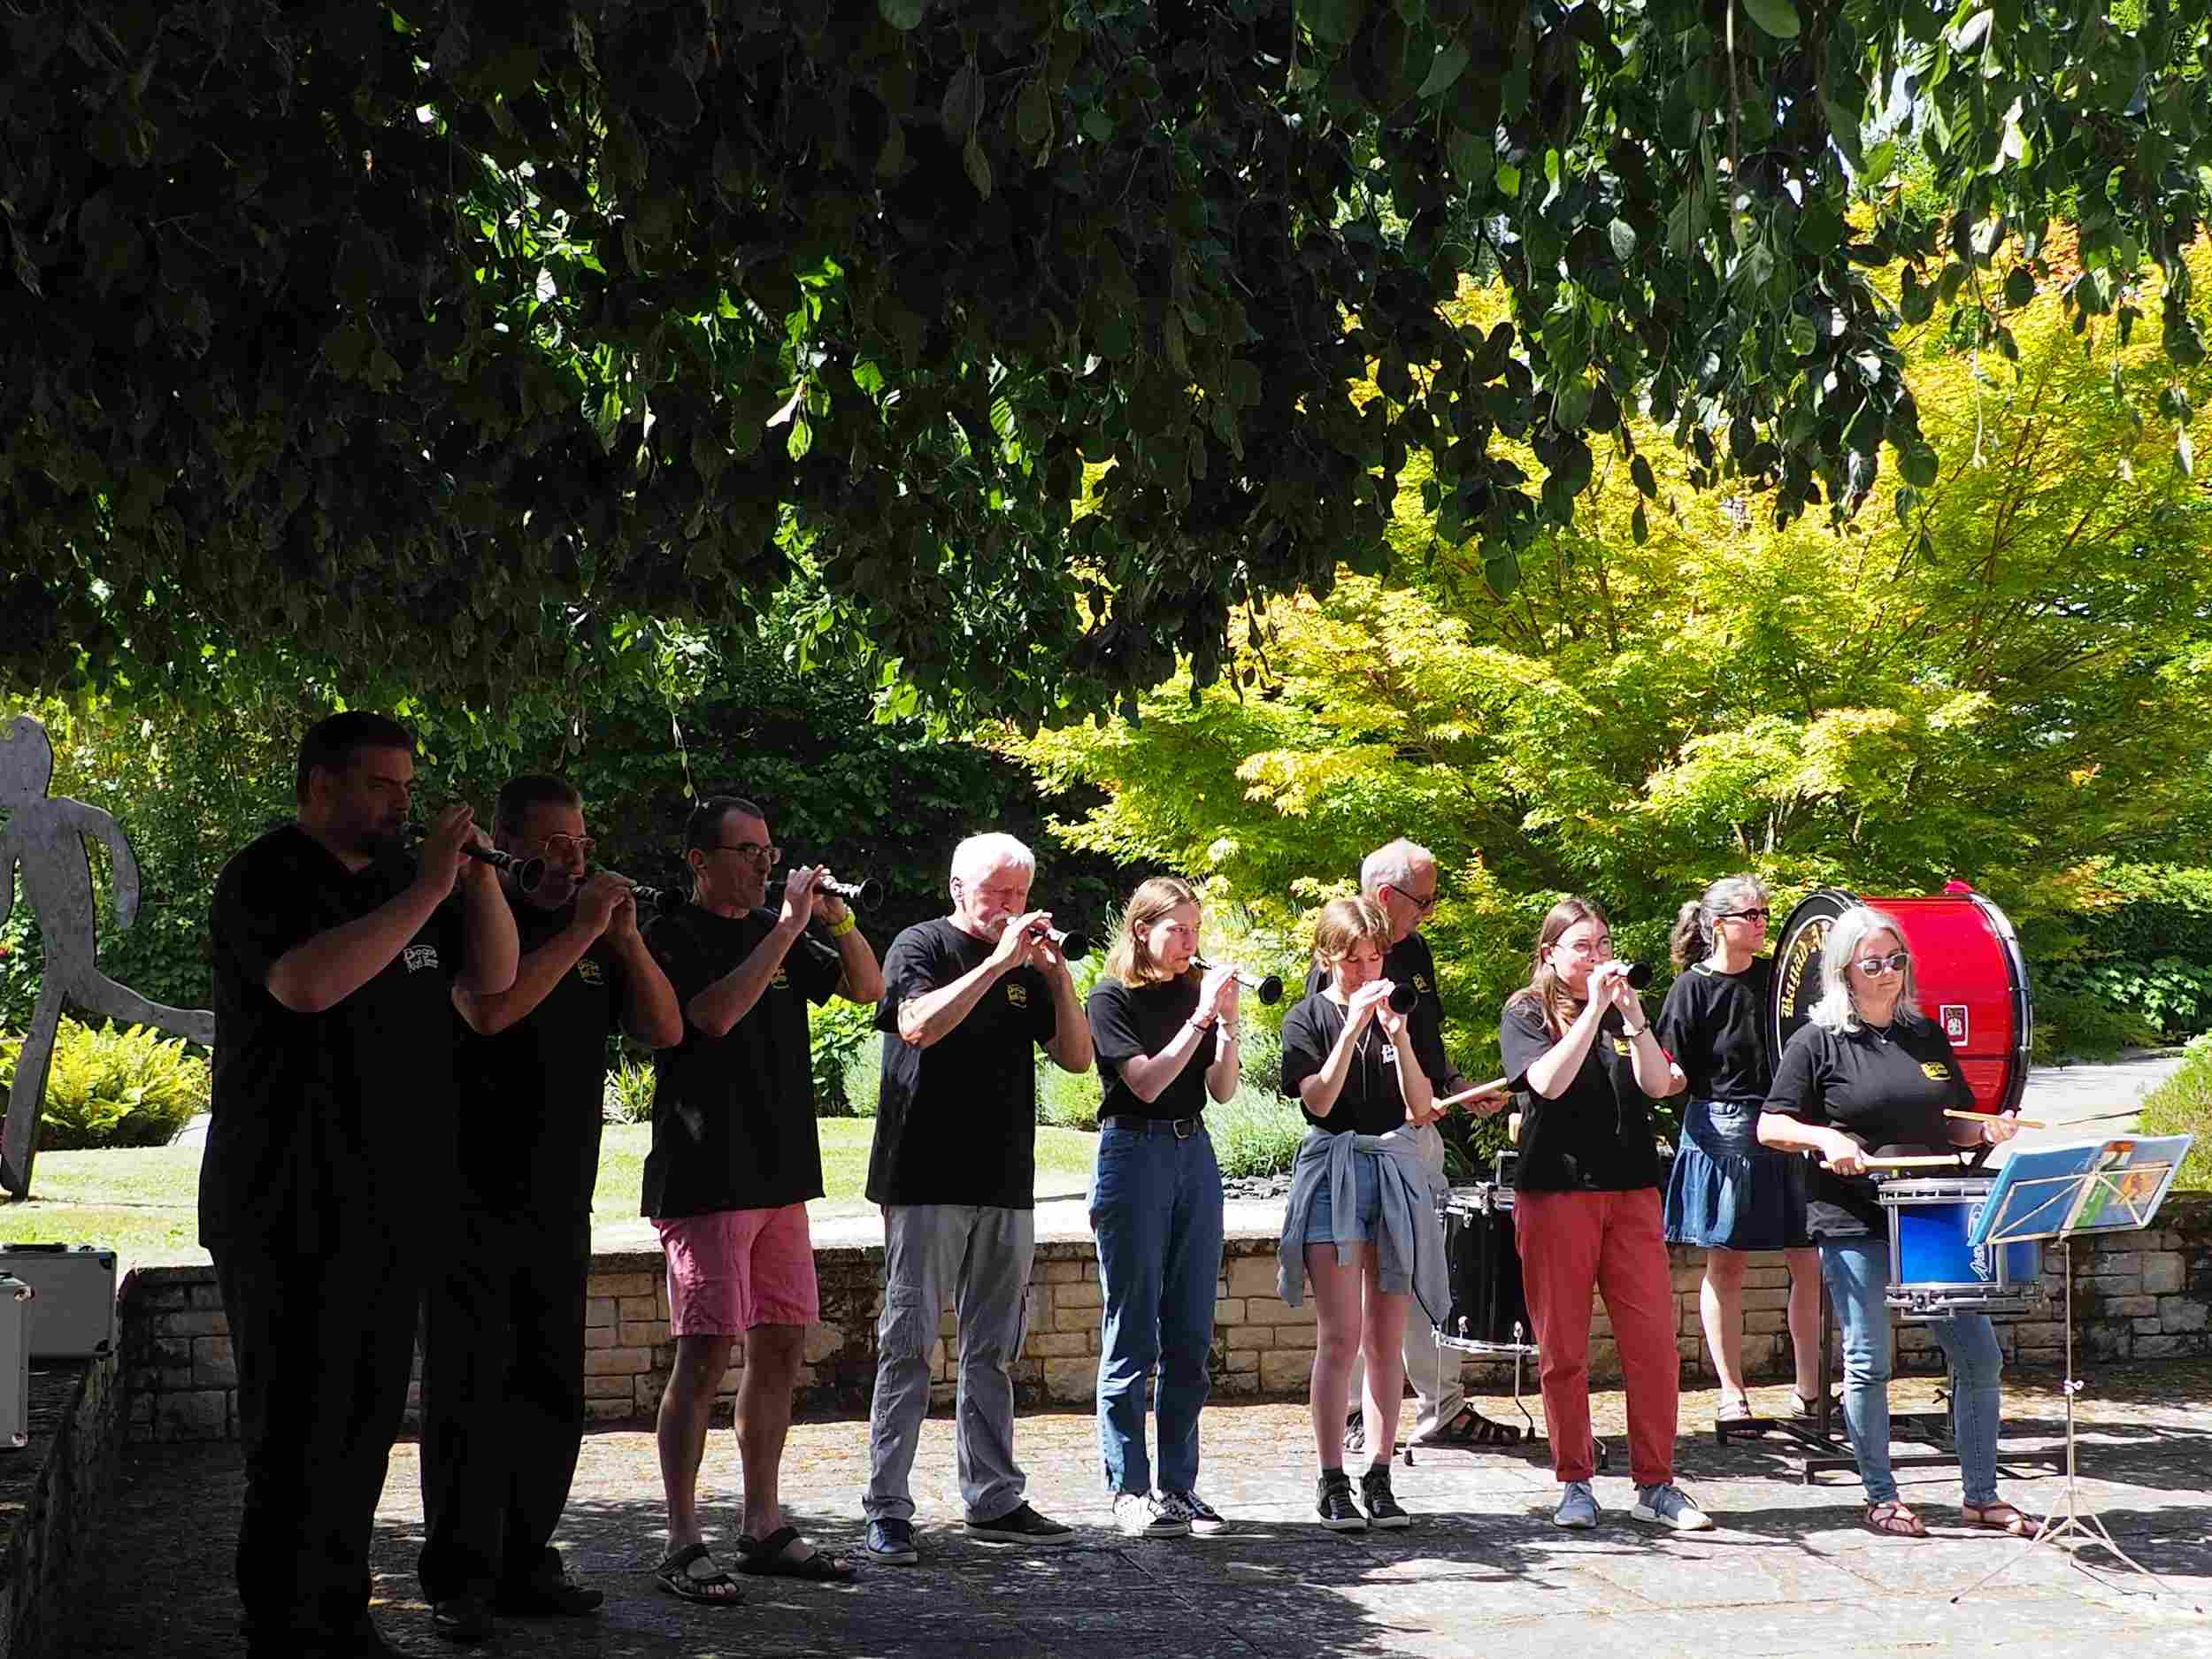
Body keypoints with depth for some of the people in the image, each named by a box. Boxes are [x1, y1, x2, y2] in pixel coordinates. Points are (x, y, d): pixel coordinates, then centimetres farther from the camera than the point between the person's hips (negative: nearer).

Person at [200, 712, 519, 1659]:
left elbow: (493, 976, 12)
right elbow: (308, 982, -27)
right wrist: (427, 891, -23)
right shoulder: (267, 878, -9)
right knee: (297, 1430, -5)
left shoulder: (399, 881, 15)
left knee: (365, 1421, 12)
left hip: (390, 1208, 8)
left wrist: (477, 873, -2)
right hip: (291, 1213, -7)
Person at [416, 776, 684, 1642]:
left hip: (559, 1205, 6)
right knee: (469, 1391, -3)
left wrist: (626, 937, -5)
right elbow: (490, 1009, -24)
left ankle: (523, 1564, 18)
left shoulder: (596, 938, 13)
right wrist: (580, 931, -19)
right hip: (473, 1202, -6)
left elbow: (665, 1030, 7)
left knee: (551, 1392, 9)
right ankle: (458, 1580, 2)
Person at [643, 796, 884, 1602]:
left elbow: (867, 987, 17)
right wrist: (789, 926, -19)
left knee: (782, 1343, 9)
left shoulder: (775, 934, 15)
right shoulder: (673, 938, -5)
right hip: (705, 1179, -7)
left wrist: (838, 919, 0)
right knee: (707, 1352, -10)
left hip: (780, 1174, 8)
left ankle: (764, 1527, 18)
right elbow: (714, 1015, -22)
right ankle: (683, 1544, -5)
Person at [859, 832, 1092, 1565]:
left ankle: (994, 1499, 18)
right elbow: (918, 1025, -20)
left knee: (993, 1351, 11)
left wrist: (1057, 974, -2)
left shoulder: (1027, 964, 16)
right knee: (908, 1346, -5)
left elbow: (1077, 1057, 11)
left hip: (1006, 1187, 6)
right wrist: (998, 962, -20)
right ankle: (887, 1510, -2)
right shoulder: (923, 947, -1)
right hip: (926, 1182, -6)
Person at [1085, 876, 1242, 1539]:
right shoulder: (1113, 998, -5)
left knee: (1191, 1338, 6)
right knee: (1133, 1337, -3)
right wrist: (1201, 1017, -17)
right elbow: (1146, 1082, -15)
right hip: (1134, 1154, -6)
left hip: (1194, 1155, 6)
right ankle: (1129, 1489, 2)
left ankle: (1179, 1485, 13)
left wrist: (1228, 1022, -7)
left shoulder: (1193, 989, 10)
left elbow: (1222, 1089, 7)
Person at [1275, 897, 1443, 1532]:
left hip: (1396, 1171, 4)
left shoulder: (1398, 1015, 11)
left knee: (1386, 1339, 4)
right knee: (1340, 1336, -9)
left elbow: (1421, 1109, 3)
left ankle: (1379, 1478, 10)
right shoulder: (1308, 1018, 2)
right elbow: (1319, 1101, -11)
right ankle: (1332, 1484, -5)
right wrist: (1353, 1028, -18)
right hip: (1333, 1172, -3)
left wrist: (1399, 1038, -11)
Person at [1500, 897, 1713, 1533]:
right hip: (1555, 1190, -3)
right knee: (1562, 1348, 1)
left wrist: (1631, 1012, -12)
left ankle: (1655, 1484, 7)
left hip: (1631, 1192, 3)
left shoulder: (1625, 1012, 14)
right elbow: (1548, 1081, -15)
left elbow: (1658, 1085, -1)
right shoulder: (1526, 1013, 3)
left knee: (1653, 1342, -2)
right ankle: (1574, 1484, 12)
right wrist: (1594, 1009, -17)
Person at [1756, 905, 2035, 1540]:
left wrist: (1988, 1130, -3)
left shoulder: (1927, 1036, 12)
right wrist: (1825, 1138, -21)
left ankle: (1982, 1495, 15)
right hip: (1853, 1223, -4)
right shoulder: (1819, 1041, -2)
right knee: (1869, 1362, 1)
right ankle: (1881, 1496, 15)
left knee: (1979, 1355, 3)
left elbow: (1954, 1125, 18)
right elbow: (1769, 1127, -3)